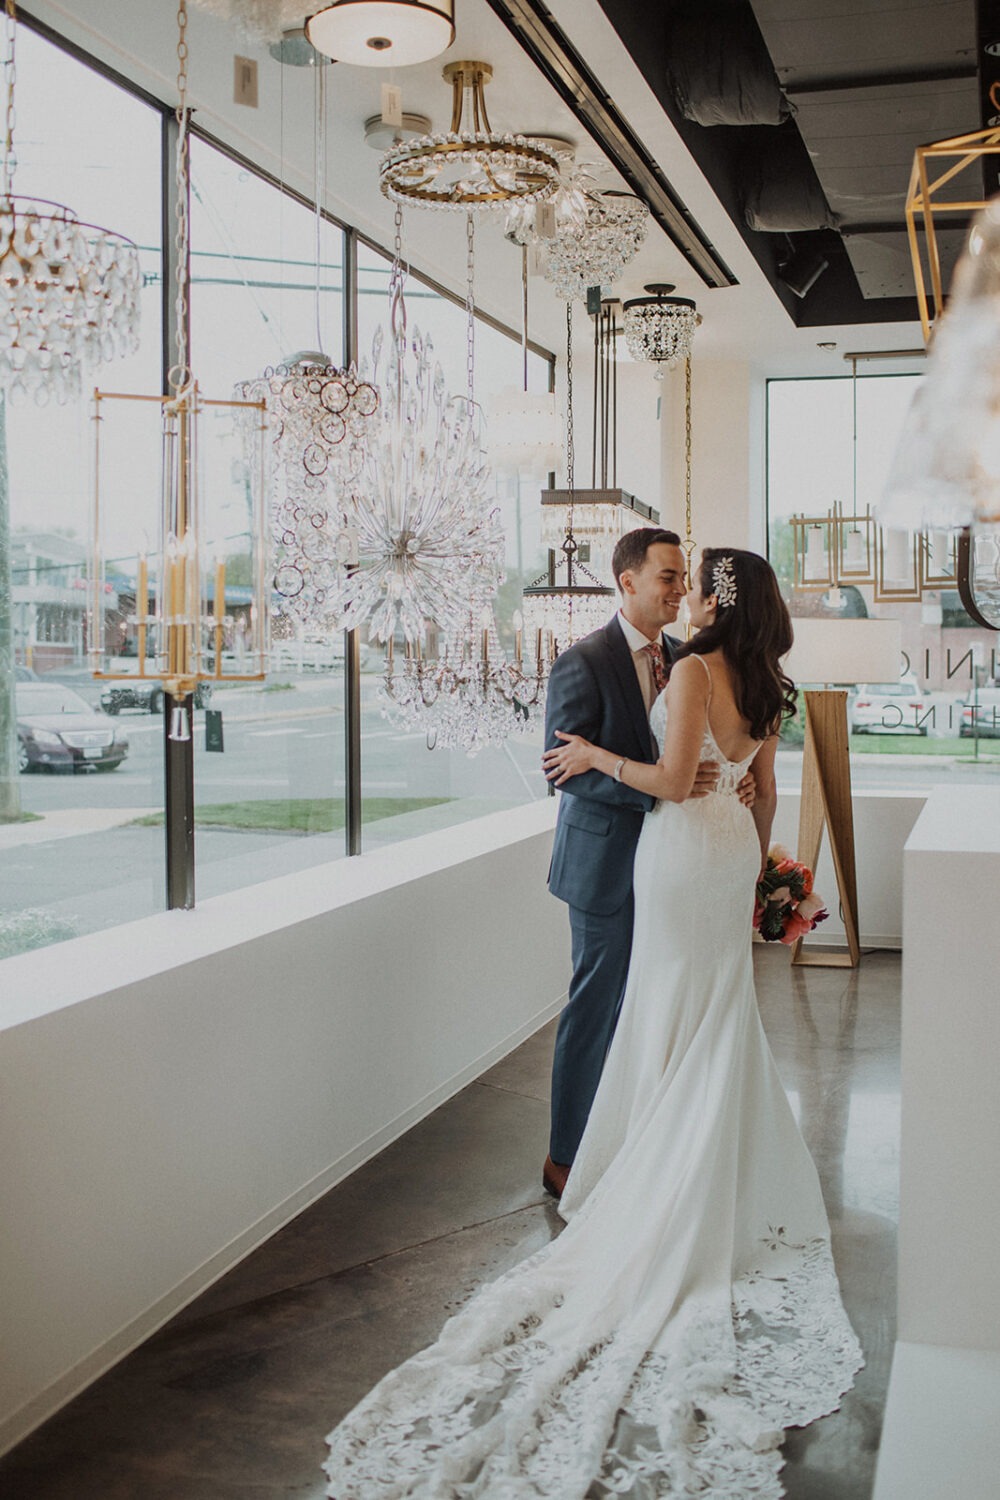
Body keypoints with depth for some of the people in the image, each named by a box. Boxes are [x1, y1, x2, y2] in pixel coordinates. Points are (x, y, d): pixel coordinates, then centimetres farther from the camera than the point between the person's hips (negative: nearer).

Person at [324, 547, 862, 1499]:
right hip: (733, 851, 8)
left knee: (676, 1026, 2)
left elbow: (673, 781, -23)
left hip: (686, 855, -8)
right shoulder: (764, 687, 7)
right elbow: (763, 791, 13)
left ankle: (669, 1202, 11)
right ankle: (727, 1188, 27)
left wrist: (595, 756, -11)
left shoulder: (694, 671, -18)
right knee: (721, 1022, 17)